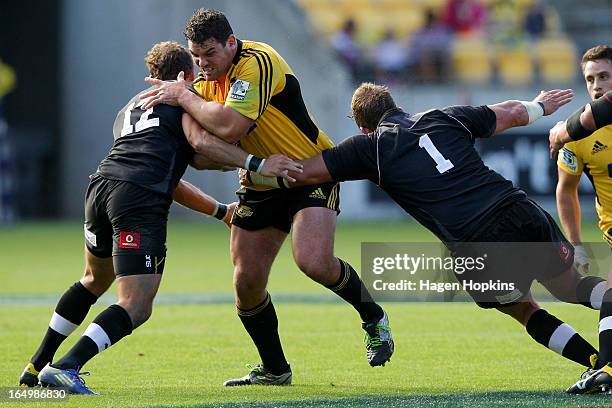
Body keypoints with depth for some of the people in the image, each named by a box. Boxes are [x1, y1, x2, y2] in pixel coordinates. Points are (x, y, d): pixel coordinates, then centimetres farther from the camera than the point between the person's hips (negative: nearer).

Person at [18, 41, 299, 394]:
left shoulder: (130, 109, 35)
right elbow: (200, 142, -8)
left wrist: (221, 211, 40)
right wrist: (256, 164, -8)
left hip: (101, 186, 8)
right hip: (141, 201, -8)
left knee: (96, 280, 32)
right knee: (136, 308, -8)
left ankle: (37, 365, 36)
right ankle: (65, 367, -24)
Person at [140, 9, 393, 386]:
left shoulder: (257, 62, -24)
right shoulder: (206, 80, 3)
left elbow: (230, 127, -37)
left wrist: (183, 97, -25)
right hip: (261, 183, 8)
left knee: (314, 262, -27)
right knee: (247, 281, -1)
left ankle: (374, 317, 2)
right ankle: (274, 369, 18)